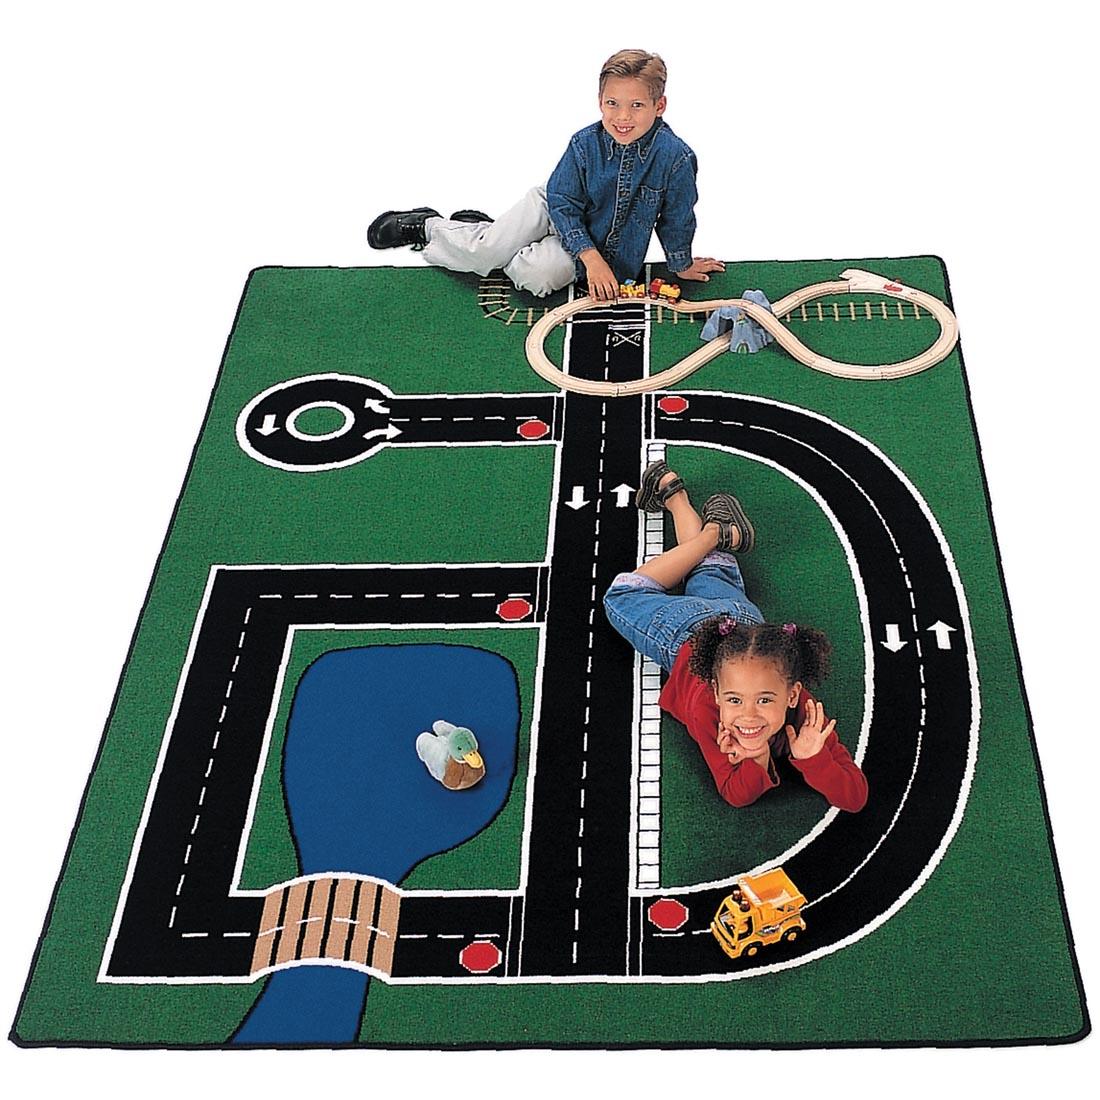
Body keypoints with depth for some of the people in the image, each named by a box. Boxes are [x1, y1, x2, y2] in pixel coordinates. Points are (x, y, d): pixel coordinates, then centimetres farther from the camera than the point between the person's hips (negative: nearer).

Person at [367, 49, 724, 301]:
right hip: (554, 209, 0)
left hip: (601, 241, 0)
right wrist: (591, 257, -24)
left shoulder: (675, 158, -26)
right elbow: (563, 202, -15)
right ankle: (425, 226, 18)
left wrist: (682, 264, 1)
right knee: (486, 253, -14)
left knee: (535, 274, -24)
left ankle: (480, 230, 6)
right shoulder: (585, 143, -21)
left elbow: (677, 219, -12)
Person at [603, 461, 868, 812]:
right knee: (621, 596, 24)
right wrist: (759, 761, -56)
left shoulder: (803, 714, -43)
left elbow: (856, 797, -40)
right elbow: (736, 796, -36)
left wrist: (811, 757, -58)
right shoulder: (706, 710, -46)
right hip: (686, 635, -2)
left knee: (711, 579, 35)